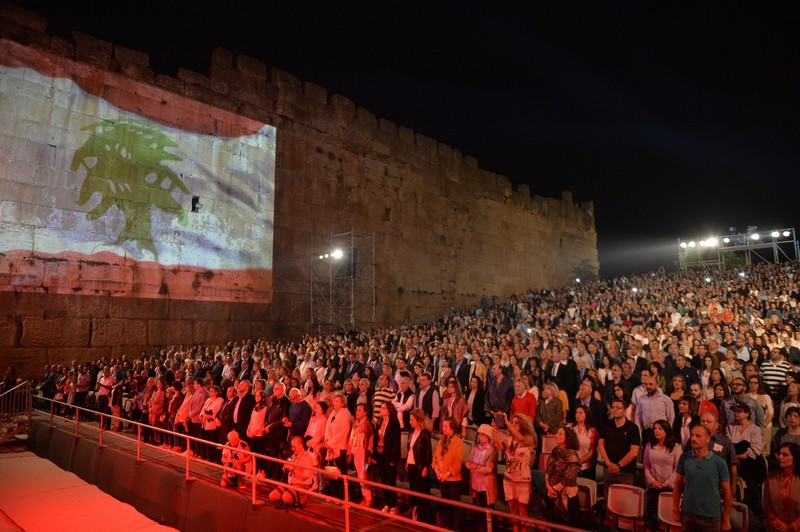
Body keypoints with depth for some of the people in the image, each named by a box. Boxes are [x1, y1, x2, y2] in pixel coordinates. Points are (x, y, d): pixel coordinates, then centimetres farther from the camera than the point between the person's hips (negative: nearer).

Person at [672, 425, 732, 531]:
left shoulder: (719, 462, -7)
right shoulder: (684, 457, -4)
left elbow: (726, 492, 0)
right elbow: (677, 485, 2)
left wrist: (726, 519, 0)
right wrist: (675, 509, -1)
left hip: (711, 516, -1)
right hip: (688, 514, 1)